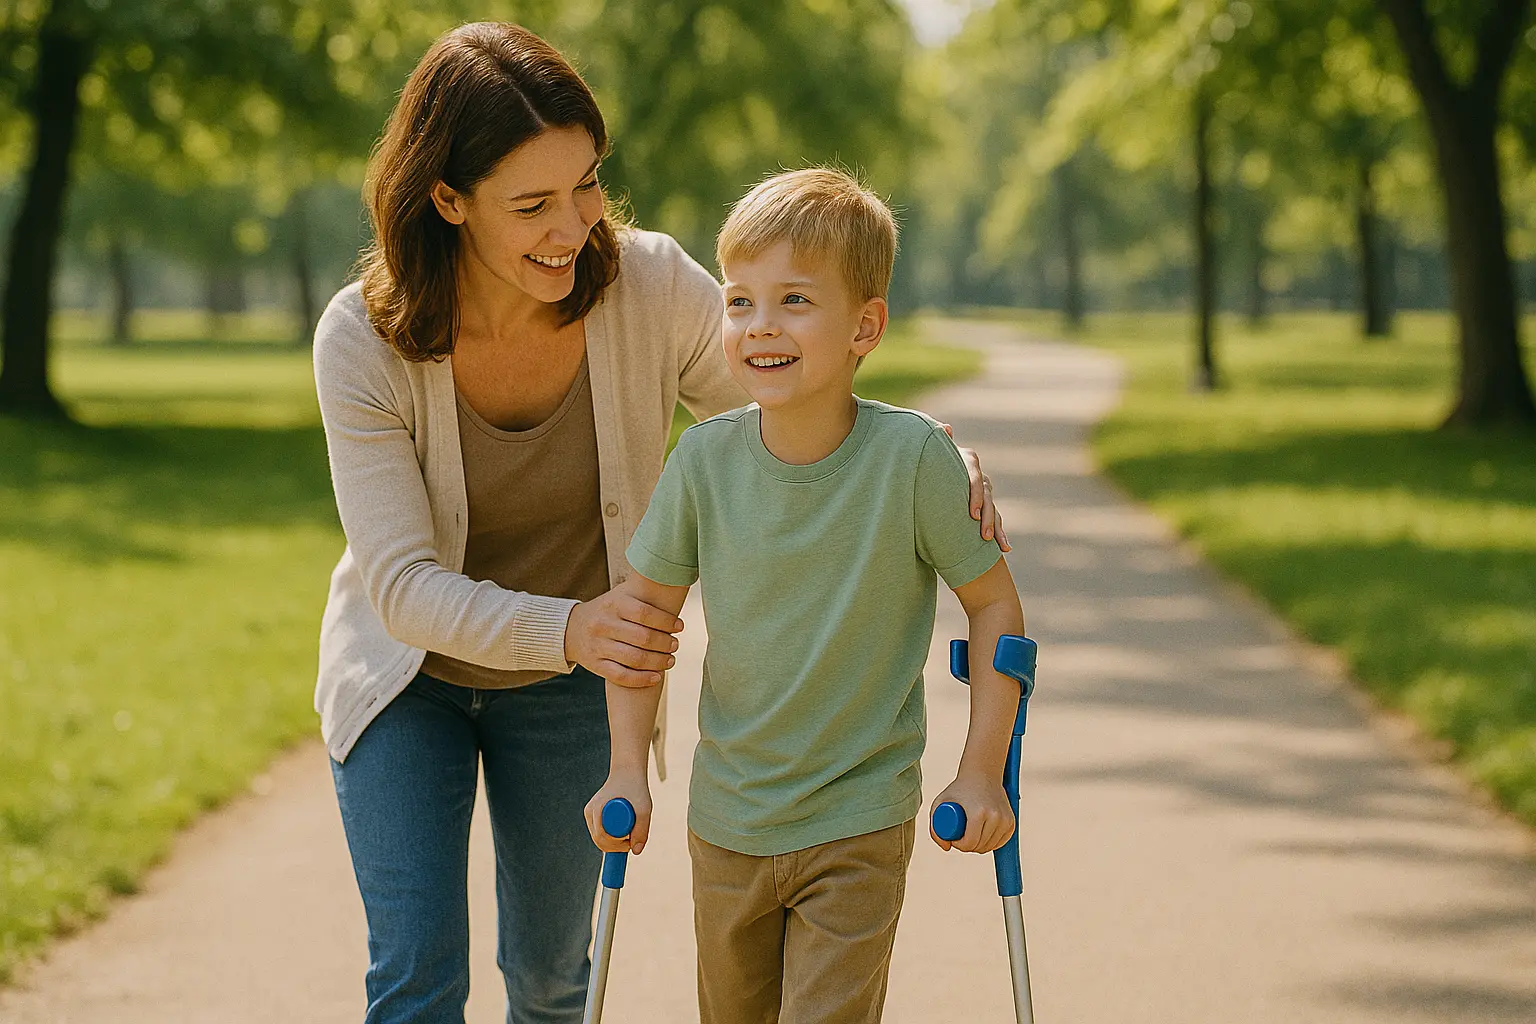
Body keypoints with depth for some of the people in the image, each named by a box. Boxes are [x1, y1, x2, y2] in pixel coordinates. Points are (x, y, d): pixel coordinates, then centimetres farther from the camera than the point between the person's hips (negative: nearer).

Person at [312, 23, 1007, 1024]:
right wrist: (564, 629, -49)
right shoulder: (364, 341, -27)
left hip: (567, 682, 2)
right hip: (410, 671, -2)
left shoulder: (654, 287, -24)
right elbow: (403, 584, -30)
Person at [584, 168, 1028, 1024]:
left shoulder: (914, 457, -18)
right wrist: (628, 771, -4)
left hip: (860, 830, -3)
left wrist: (982, 775, -9)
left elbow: (995, 605, -7)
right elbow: (644, 610, 1)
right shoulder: (706, 460, -12)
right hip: (727, 821, 3)